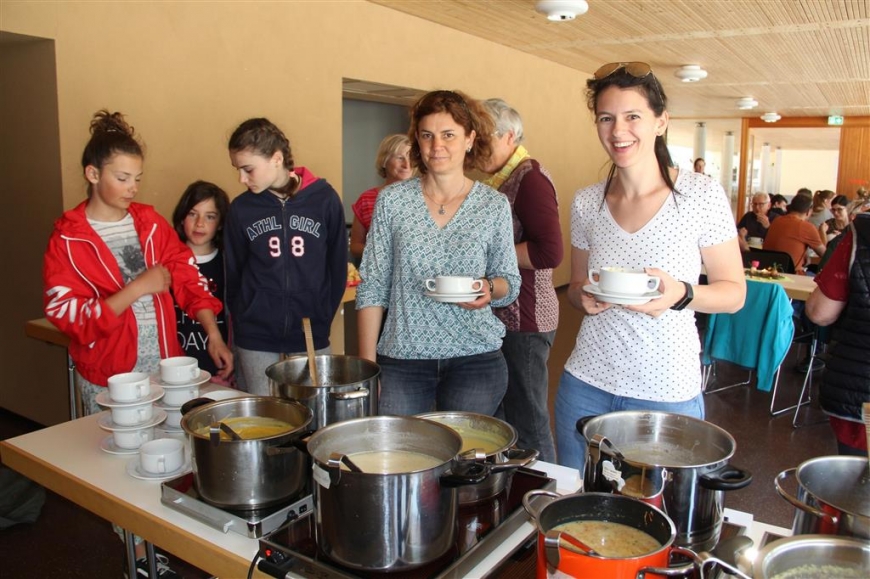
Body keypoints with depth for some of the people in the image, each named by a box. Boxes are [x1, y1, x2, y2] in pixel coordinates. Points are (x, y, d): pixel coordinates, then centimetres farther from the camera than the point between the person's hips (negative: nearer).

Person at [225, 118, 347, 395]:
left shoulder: (324, 199, -5)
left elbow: (338, 264, 1)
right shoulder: (241, 208, -1)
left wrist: (323, 317, 2)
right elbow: (233, 273, 7)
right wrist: (242, 322, 6)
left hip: (311, 334, -1)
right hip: (254, 339, 1)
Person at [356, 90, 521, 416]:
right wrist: (367, 366, -4)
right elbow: (372, 288, 0)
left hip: (475, 357, 0)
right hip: (401, 359, 0)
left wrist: (490, 287, -16)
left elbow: (510, 284, 7)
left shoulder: (494, 205, -1)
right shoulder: (391, 200, -2)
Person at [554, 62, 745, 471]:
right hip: (586, 384, 3)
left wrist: (681, 294, -22)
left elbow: (734, 292, -3)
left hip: (668, 392, -3)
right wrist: (585, 297, -10)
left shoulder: (702, 195, -9)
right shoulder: (586, 202, 1)